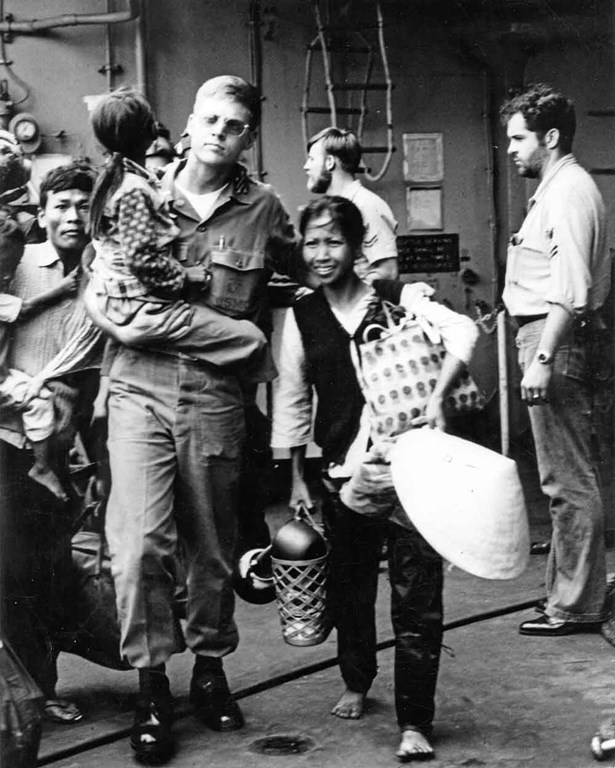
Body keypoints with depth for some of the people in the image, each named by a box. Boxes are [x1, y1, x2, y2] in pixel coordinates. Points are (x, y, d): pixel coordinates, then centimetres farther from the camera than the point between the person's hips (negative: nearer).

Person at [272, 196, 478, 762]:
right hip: (344, 474, 3)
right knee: (349, 588, 15)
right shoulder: (302, 316, 7)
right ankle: (357, 683, 39)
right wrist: (297, 478, 11)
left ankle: (415, 722, 2)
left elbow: (461, 330, -14)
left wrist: (438, 395, -26)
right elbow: (292, 400, 12)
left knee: (417, 597, -6)